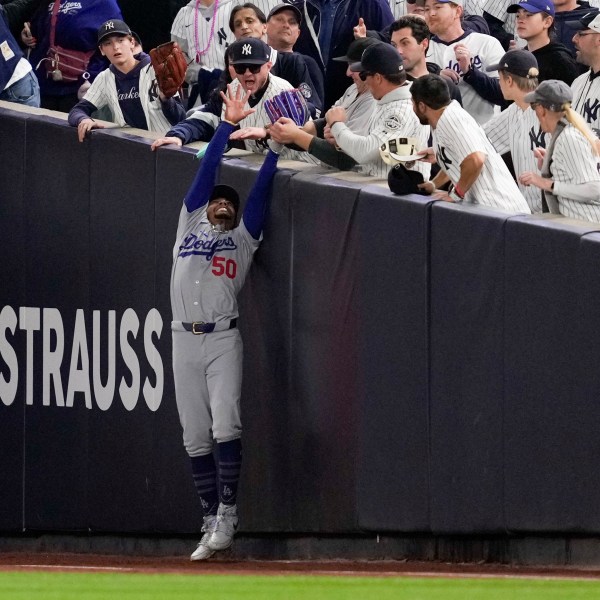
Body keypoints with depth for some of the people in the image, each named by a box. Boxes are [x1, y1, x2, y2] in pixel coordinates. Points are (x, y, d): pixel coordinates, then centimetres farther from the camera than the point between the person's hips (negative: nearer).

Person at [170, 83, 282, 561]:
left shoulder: (244, 236, 15)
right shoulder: (190, 224, 18)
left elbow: (261, 189, 9)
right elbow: (208, 170, 14)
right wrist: (228, 125, 11)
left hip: (224, 339, -2)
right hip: (185, 339, 2)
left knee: (226, 425, -16)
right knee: (196, 437, 1)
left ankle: (227, 512, -11)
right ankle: (211, 522, 6)